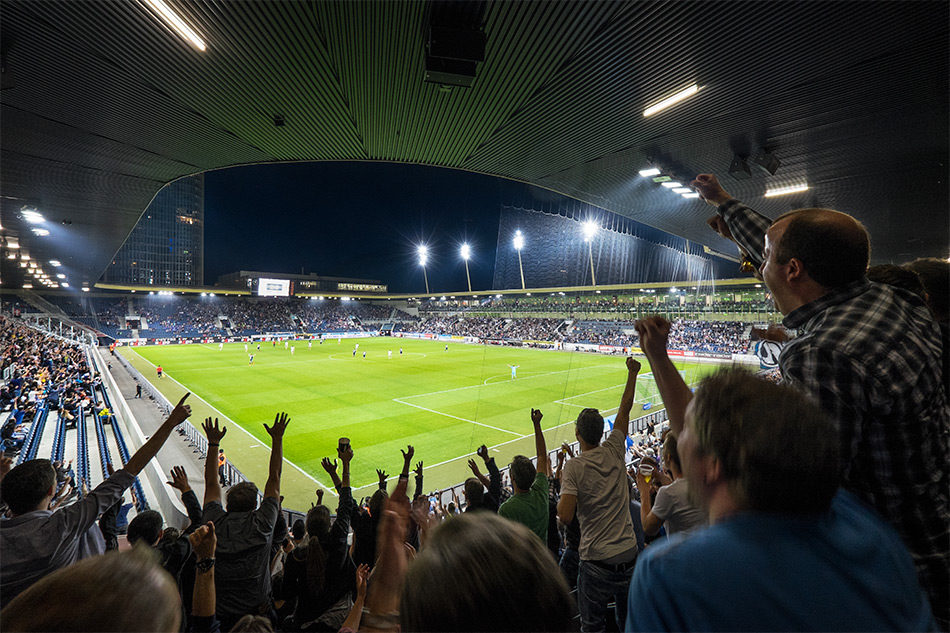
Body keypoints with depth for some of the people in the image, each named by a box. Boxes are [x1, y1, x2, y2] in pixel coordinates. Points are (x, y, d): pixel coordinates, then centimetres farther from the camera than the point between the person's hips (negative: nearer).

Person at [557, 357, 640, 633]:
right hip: (629, 554, 5)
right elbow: (625, 409, 6)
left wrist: (561, 494, -2)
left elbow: (565, 517, -22)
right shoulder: (614, 452, -4)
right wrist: (632, 374, 16)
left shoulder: (574, 467, -16)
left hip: (597, 561, -5)